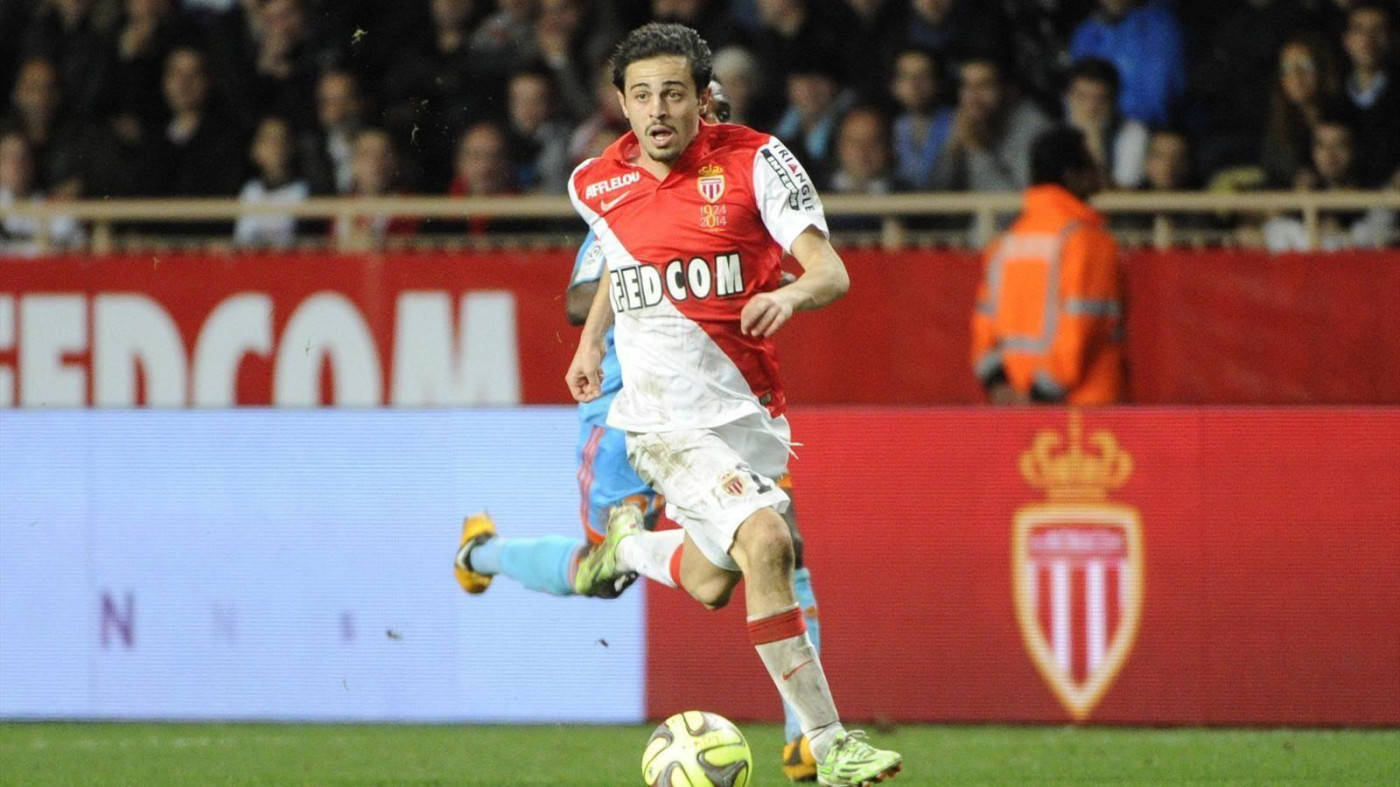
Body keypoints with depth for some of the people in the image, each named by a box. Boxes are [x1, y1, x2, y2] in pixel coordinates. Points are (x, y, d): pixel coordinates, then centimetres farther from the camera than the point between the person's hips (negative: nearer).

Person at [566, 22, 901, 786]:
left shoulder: (754, 161, -6)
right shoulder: (597, 185, 1)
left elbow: (831, 271, -12)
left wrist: (792, 294, -32)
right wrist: (592, 341, 28)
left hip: (750, 408, 3)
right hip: (666, 414, -2)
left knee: (709, 585, 14)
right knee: (764, 543, -23)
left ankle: (627, 546, 48)